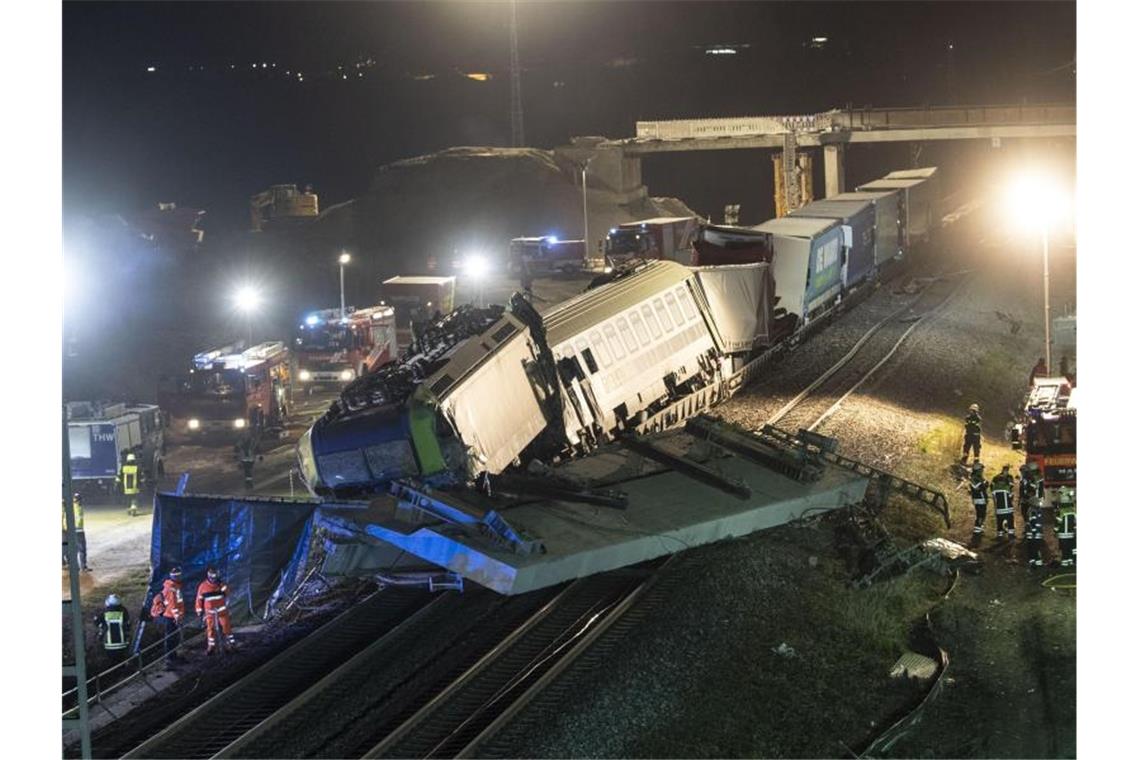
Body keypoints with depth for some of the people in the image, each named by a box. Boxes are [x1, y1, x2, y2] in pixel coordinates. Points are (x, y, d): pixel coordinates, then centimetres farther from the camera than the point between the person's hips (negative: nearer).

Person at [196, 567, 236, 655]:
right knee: (210, 628, 0)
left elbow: (227, 591, -13)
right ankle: (211, 646, 9)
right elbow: (199, 599, 2)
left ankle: (230, 640, 12)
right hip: (210, 611, 0)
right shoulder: (203, 586, -2)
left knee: (226, 624, -3)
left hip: (221, 609, 0)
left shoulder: (220, 583, 1)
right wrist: (199, 610, 0)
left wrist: (222, 584, -26)